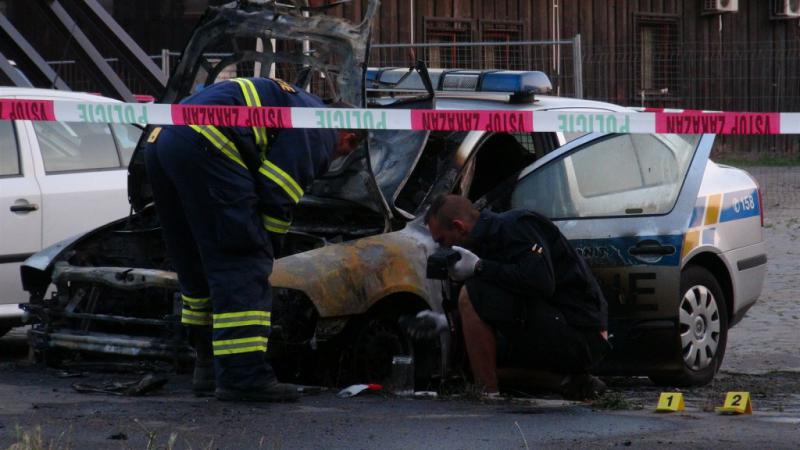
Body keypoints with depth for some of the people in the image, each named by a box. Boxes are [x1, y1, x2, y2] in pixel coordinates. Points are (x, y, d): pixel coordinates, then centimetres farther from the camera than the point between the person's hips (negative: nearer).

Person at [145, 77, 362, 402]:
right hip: (203, 145, -10)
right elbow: (278, 196, -3)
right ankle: (244, 375, -11)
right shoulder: (320, 130, 6)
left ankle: (208, 368, 29)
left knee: (199, 264, 20)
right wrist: (266, 249, 10)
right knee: (242, 265, -6)